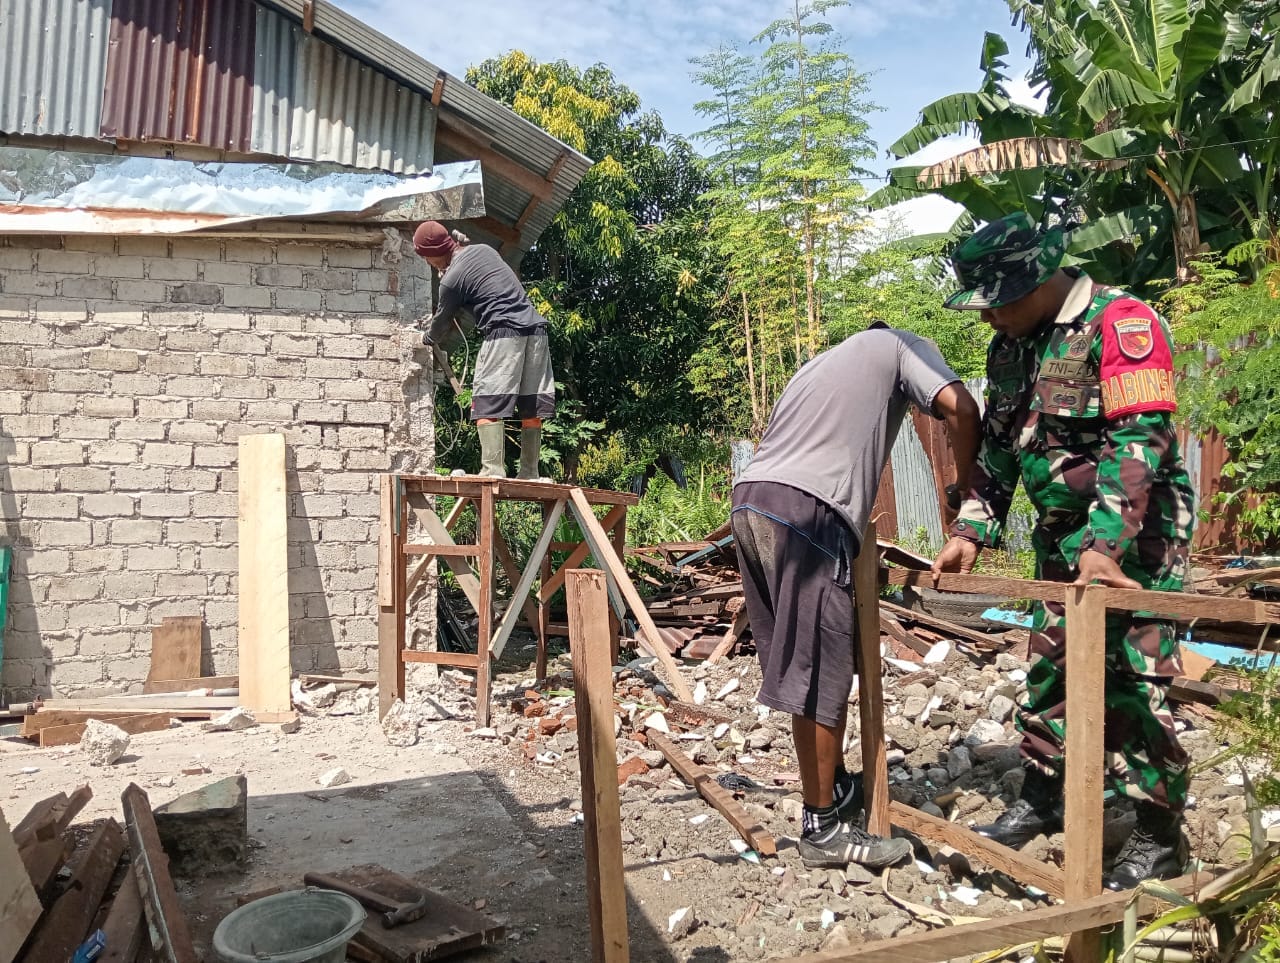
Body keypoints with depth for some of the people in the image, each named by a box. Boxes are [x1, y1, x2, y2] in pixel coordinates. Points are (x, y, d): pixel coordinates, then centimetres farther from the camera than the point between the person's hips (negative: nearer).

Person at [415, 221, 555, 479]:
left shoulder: (451, 280, -2)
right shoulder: (483, 249, 18)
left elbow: (442, 323, 13)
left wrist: (426, 339, 35)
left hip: (504, 333, -7)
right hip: (535, 327, 7)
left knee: (488, 404, -5)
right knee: (531, 405, 6)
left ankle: (493, 468, -15)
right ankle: (529, 472, 8)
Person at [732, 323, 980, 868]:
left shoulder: (826, 362, 37)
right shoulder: (903, 346, 17)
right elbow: (960, 408, -2)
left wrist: (855, 534, 37)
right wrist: (963, 490, 13)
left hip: (750, 501, 8)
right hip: (806, 511, -8)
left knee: (806, 667, 16)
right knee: (820, 674, -1)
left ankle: (838, 791, 30)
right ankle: (823, 829, 9)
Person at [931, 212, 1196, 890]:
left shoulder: (1120, 323, -17)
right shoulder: (1010, 345, 8)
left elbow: (1137, 441, -26)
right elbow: (996, 447, 12)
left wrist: (1104, 547, -32)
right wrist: (970, 533, 4)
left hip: (1135, 533, -8)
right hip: (1062, 537, 8)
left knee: (1131, 682, -6)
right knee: (1049, 670, 13)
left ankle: (1160, 836, 11)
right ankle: (1042, 799, 28)